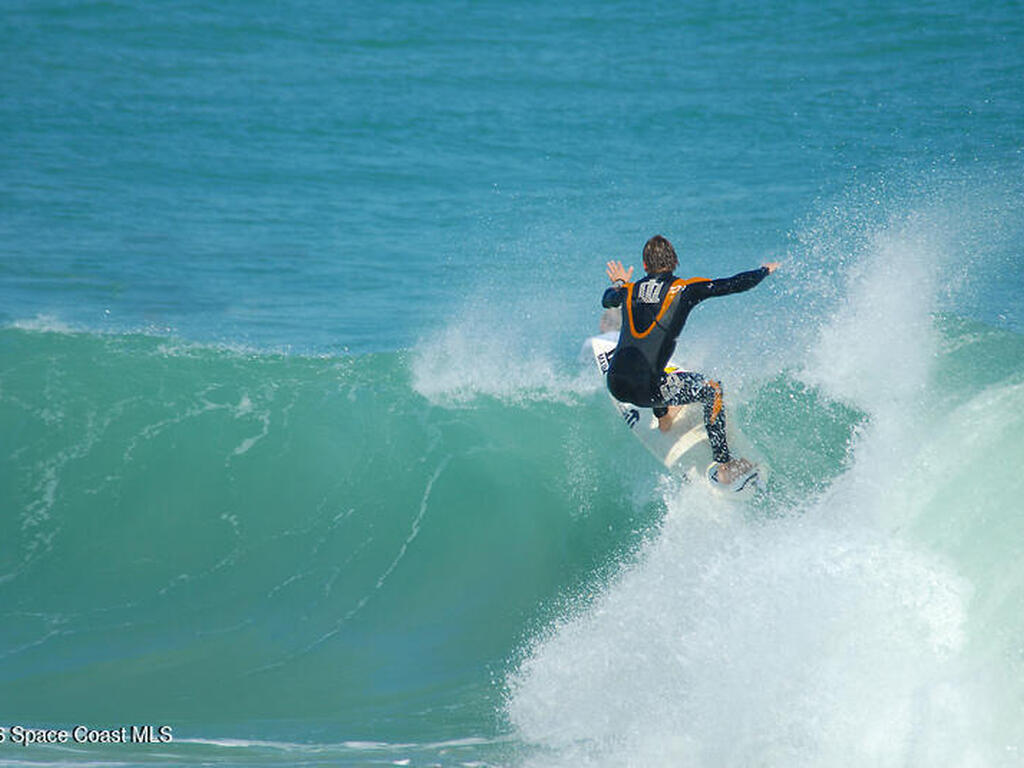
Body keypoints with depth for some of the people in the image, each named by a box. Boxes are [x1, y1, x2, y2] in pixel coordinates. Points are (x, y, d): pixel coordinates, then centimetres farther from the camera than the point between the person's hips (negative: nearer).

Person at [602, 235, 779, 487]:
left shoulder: (630, 291, 12)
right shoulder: (686, 289, -2)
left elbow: (606, 300, 36)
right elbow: (736, 284, 1)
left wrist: (619, 284, 59)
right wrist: (766, 270, 21)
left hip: (615, 385, 5)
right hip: (644, 390, -5)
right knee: (712, 390, 13)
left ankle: (663, 417, 53)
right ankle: (723, 468, 11)